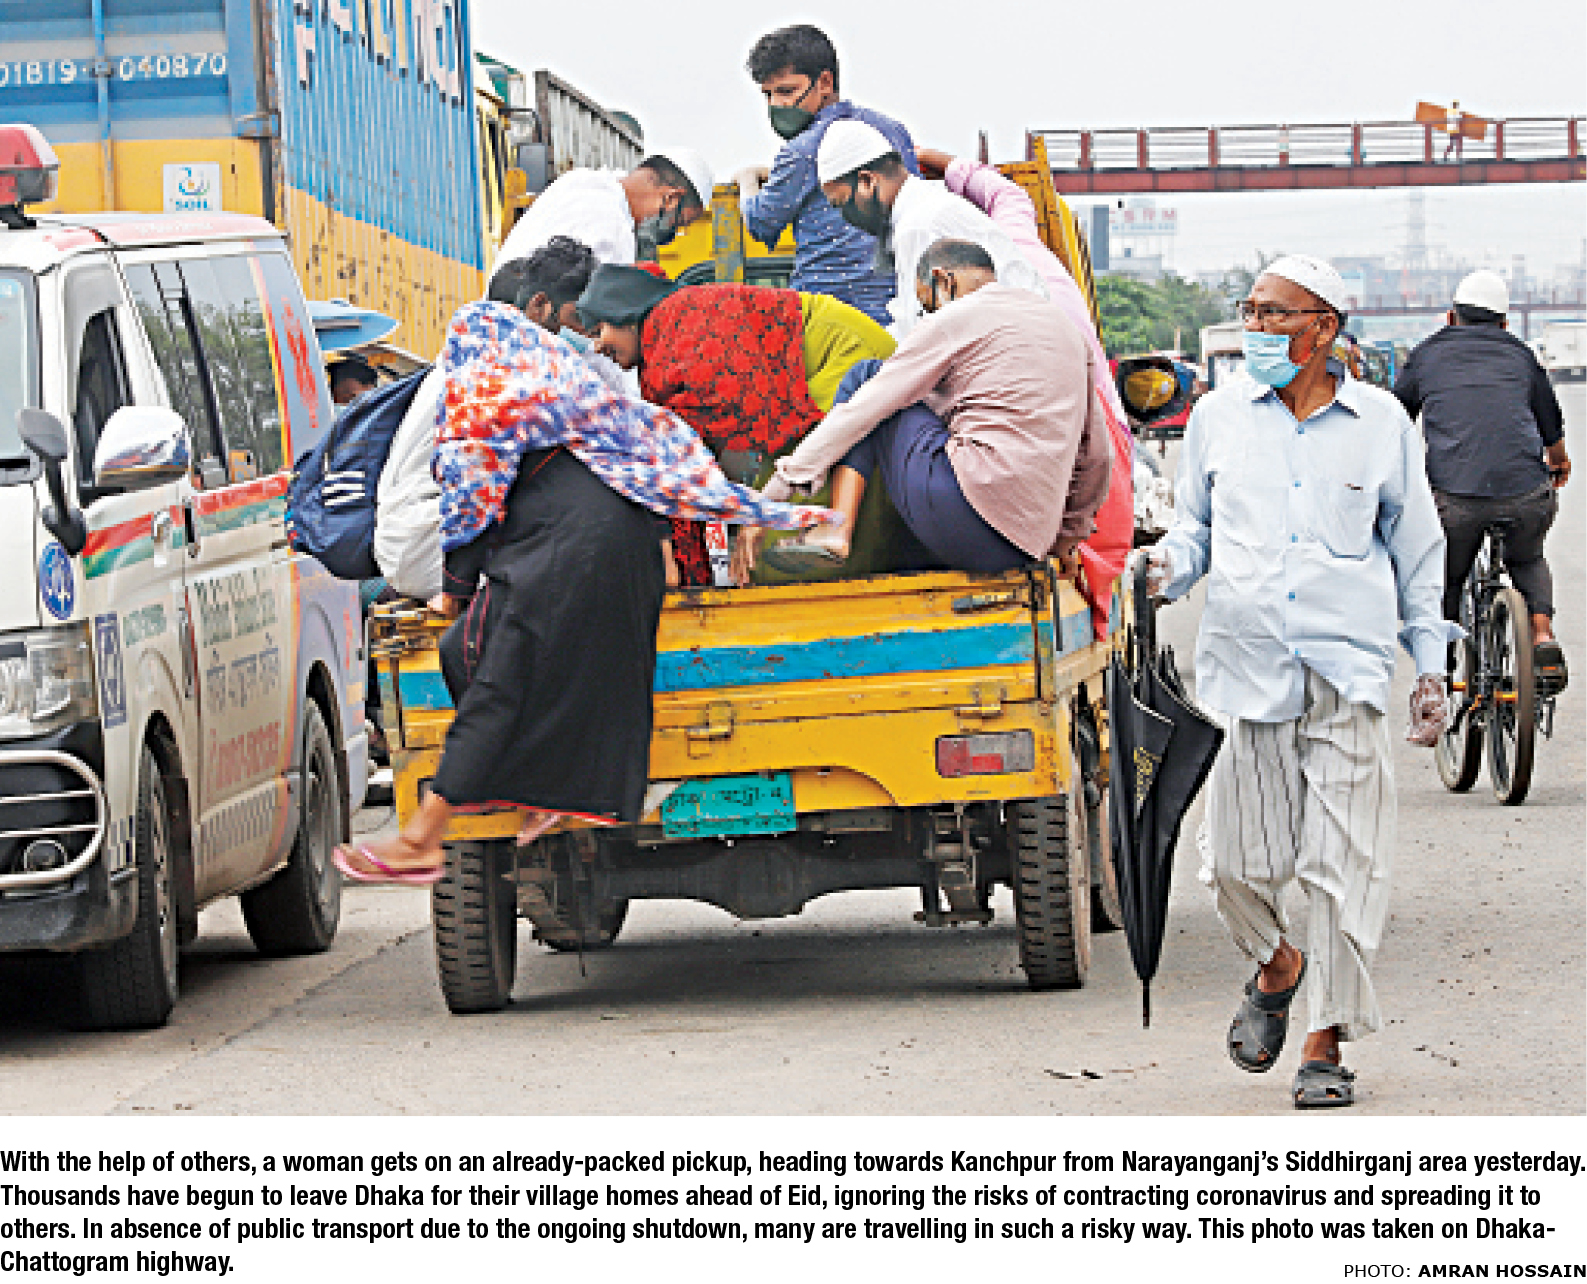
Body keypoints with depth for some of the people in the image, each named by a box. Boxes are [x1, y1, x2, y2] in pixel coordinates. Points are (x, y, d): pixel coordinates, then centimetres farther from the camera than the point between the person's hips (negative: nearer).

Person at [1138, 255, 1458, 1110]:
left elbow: (1416, 551, 13)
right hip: (1247, 669, 2)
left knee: (1341, 865, -5)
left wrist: (1430, 667, 11)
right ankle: (1276, 967, 33)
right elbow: (1196, 527, 18)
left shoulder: (1380, 422, 6)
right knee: (1237, 864, 1)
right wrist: (1166, 566, -5)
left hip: (1347, 670, -2)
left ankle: (1326, 1045, 5)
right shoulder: (1218, 416, 9)